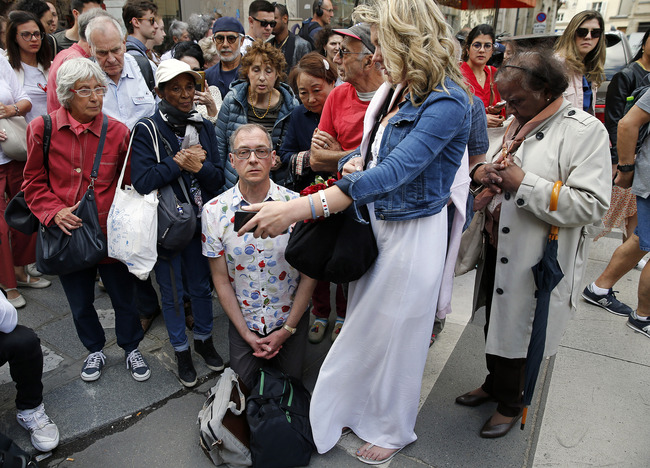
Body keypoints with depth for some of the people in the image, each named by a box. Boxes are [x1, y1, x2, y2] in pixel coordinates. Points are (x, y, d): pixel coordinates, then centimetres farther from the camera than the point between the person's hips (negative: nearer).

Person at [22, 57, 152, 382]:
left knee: (123, 296, 12)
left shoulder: (118, 132, -6)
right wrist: (55, 211, -13)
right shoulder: (42, 129, -6)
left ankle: (131, 349, 37)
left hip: (110, 232, -1)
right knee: (80, 303, 18)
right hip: (68, 233, 1)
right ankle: (95, 351, 43)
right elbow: (34, 182, 2)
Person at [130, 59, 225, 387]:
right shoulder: (147, 130, -10)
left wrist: (199, 166, -19)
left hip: (200, 221, 4)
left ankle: (204, 340, 40)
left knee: (201, 286, 18)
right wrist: (180, 161, -17)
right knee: (173, 292, 11)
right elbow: (142, 181, -22)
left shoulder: (204, 127, 3)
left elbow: (219, 178, 0)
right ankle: (181, 350, 32)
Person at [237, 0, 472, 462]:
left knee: (394, 330, 10)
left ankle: (392, 429, 37)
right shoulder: (396, 92, 4)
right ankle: (360, 408, 44)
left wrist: (298, 208, -39)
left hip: (414, 232, -7)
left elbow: (394, 171, -33)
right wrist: (353, 162, -12)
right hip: (375, 221, 7)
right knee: (364, 324, 19)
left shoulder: (447, 103, -21)